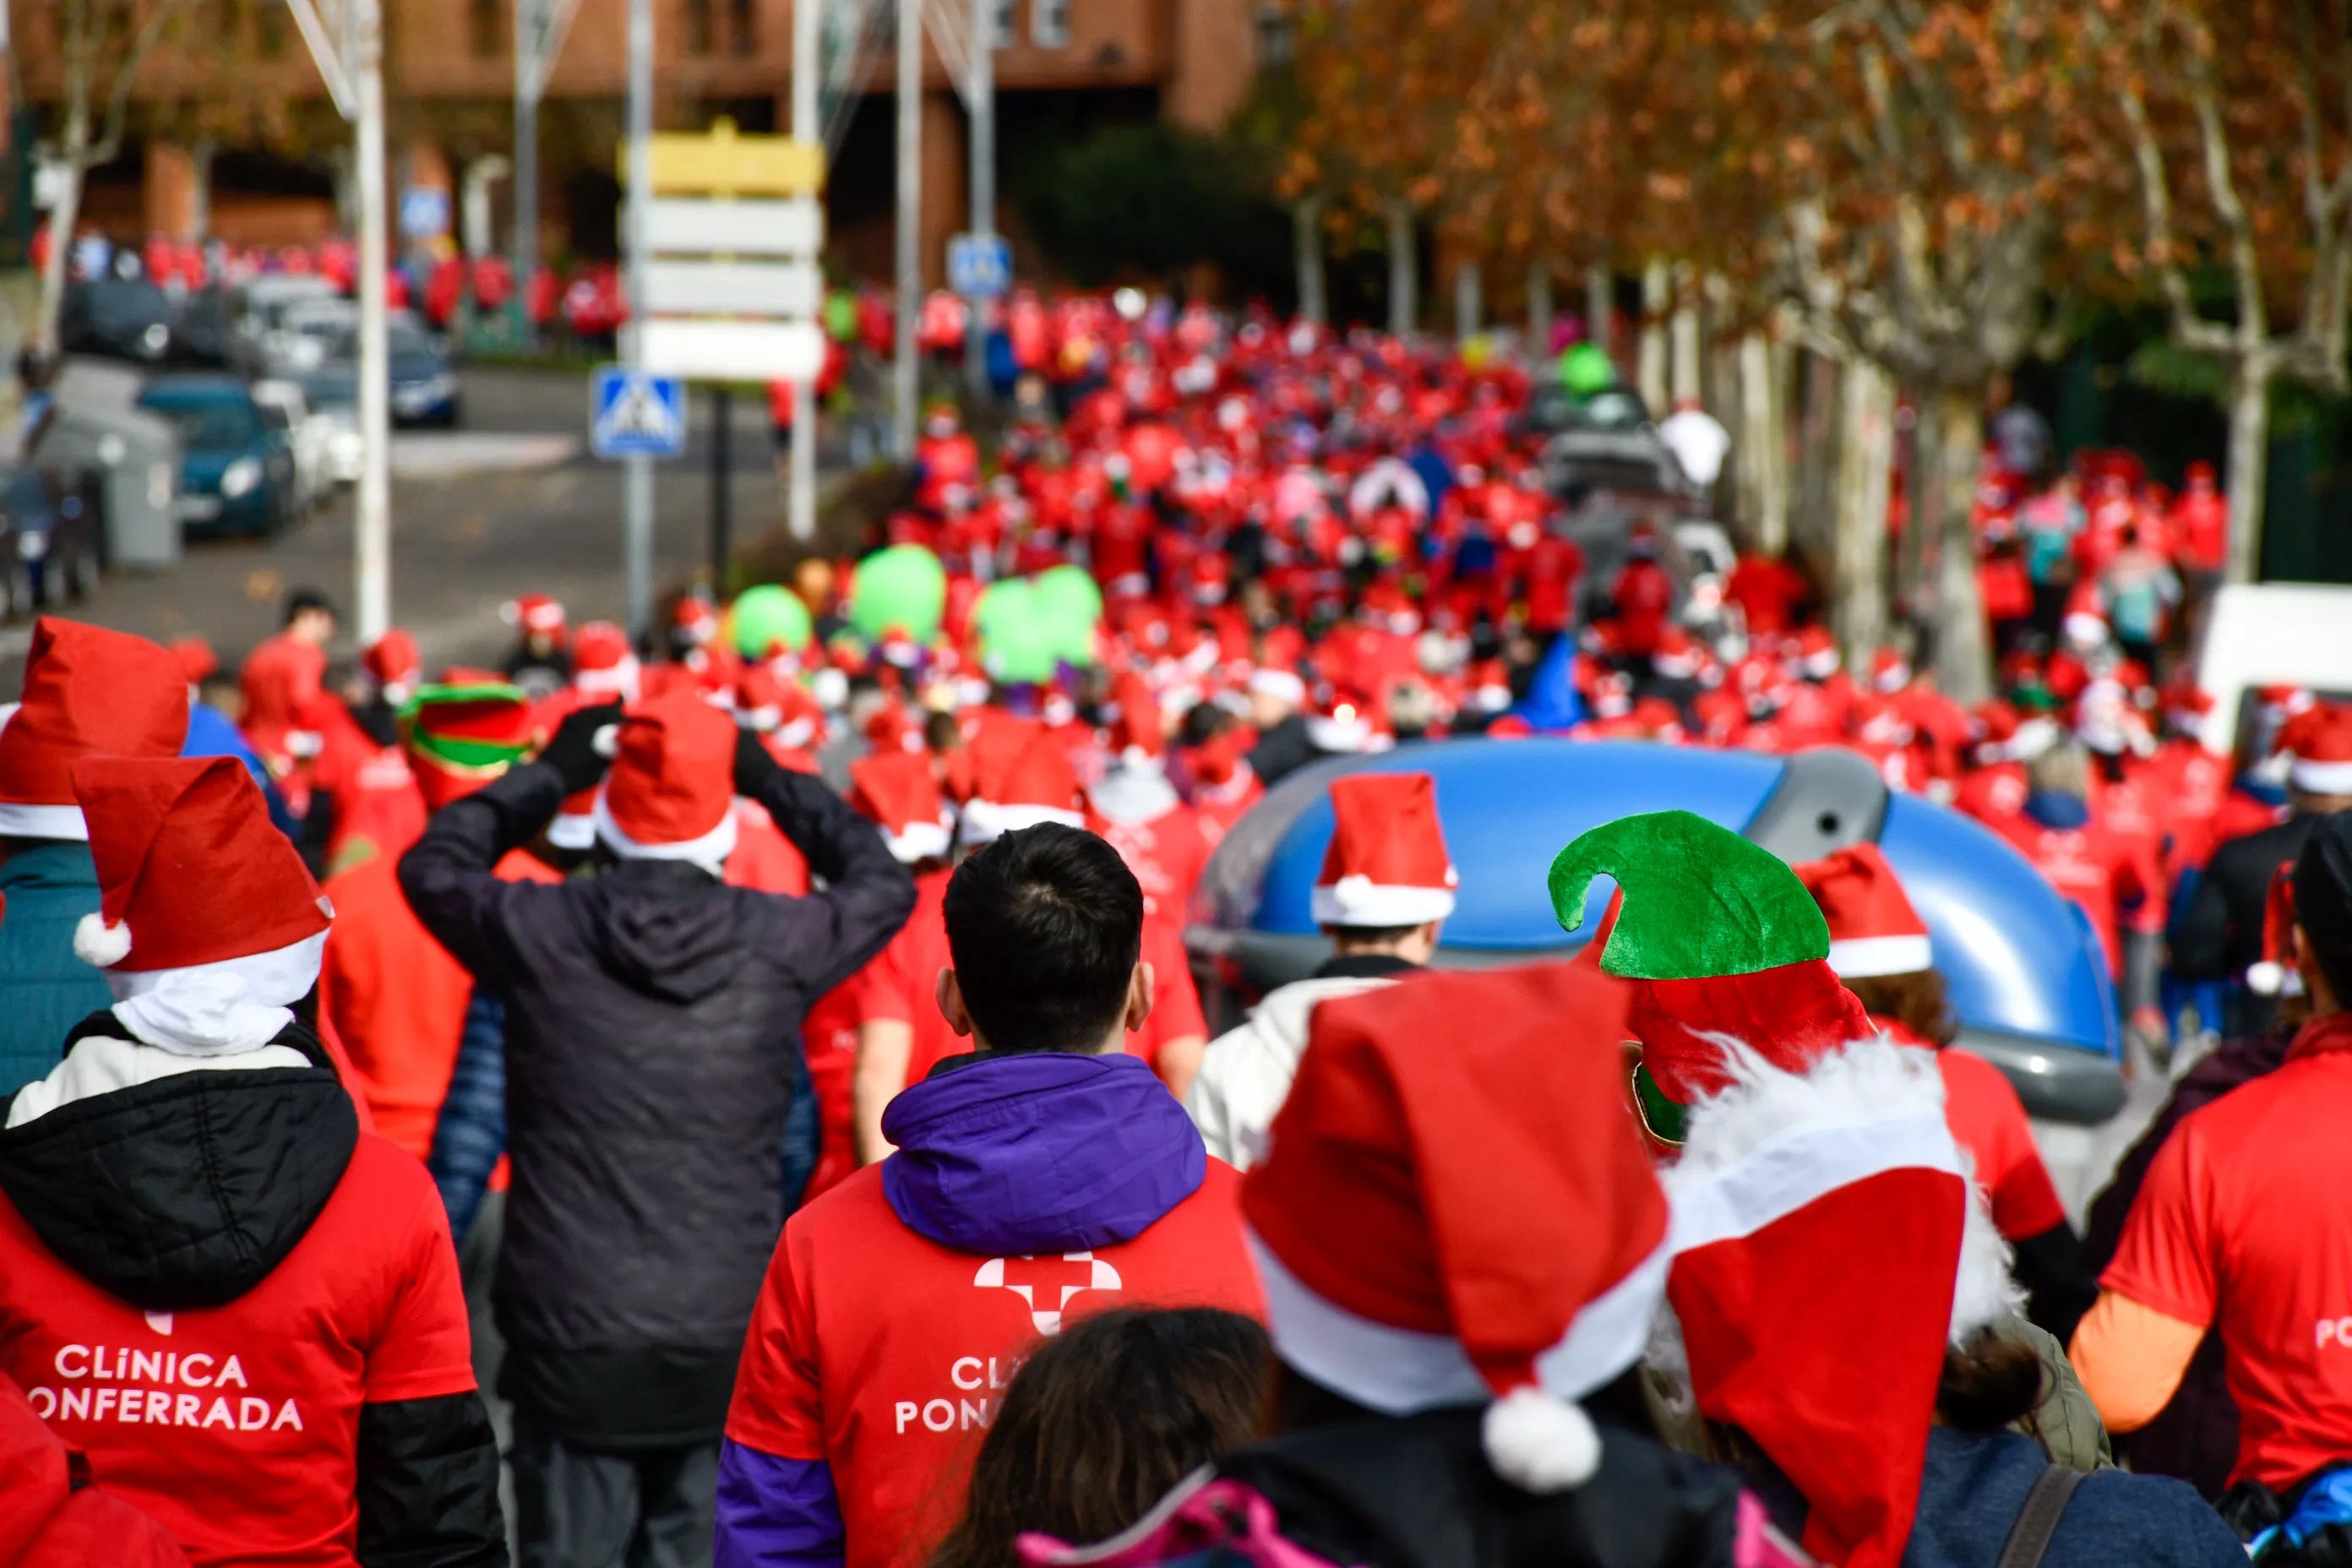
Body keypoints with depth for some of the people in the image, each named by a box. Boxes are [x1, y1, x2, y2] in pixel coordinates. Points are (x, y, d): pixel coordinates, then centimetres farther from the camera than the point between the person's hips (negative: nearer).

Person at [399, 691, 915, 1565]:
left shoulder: (540, 934, -6)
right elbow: (882, 883, 18)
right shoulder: (776, 943, -4)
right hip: (728, 1342, 1)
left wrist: (550, 774, 20)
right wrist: (776, 783, 22)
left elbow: (432, 865, 16)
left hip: (571, 1346, 0)